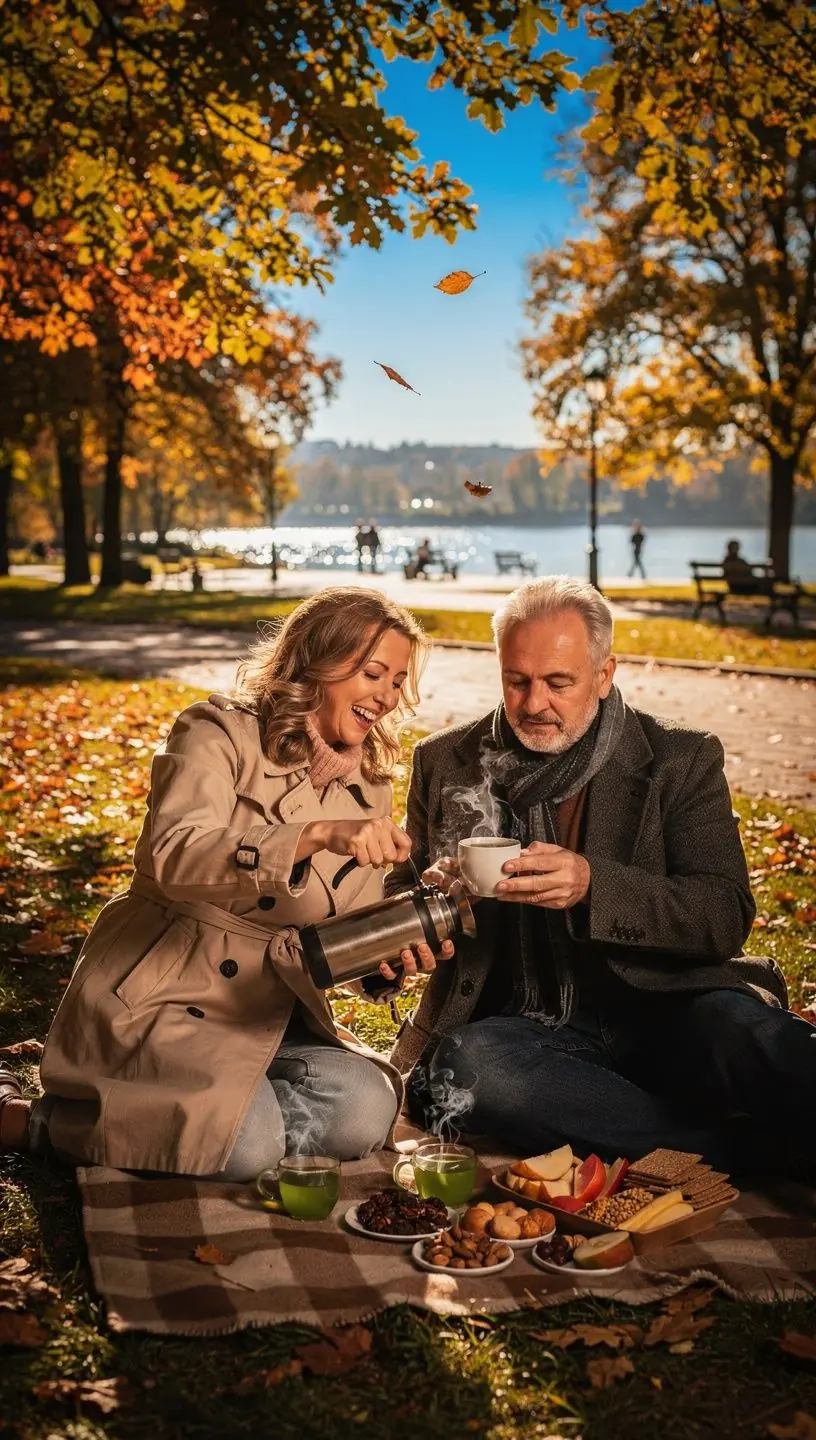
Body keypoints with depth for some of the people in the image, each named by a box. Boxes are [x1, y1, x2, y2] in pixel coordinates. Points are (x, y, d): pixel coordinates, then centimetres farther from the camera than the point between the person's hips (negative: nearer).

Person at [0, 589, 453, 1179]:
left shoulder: (370, 787, 10)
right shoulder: (220, 733, -9)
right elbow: (174, 858, -28)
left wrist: (394, 953, -13)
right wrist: (319, 834, -39)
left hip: (271, 1015, 7)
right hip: (155, 997, -7)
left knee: (365, 1110, -21)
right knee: (246, 1144, -29)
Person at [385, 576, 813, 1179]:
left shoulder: (681, 761, 4)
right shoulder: (445, 762, 10)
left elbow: (727, 918, -6)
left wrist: (593, 884, -23)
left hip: (661, 1012, -2)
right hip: (522, 1029, 3)